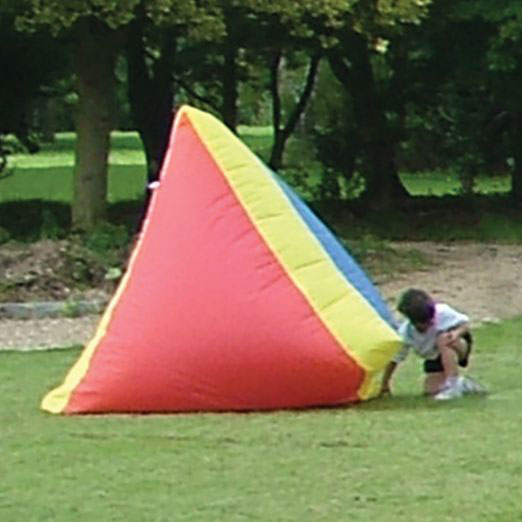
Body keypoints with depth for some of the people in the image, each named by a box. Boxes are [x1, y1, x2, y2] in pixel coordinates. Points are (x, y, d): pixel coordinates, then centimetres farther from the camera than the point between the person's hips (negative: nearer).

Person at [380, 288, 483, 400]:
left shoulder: (442, 312, -28)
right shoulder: (405, 332, -21)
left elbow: (465, 324, -16)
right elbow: (394, 358, -10)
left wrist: (457, 332, -40)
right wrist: (385, 384, -6)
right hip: (435, 359, 5)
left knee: (444, 340, -37)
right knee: (431, 390, -13)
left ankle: (453, 385, -37)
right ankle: (463, 385, 17)